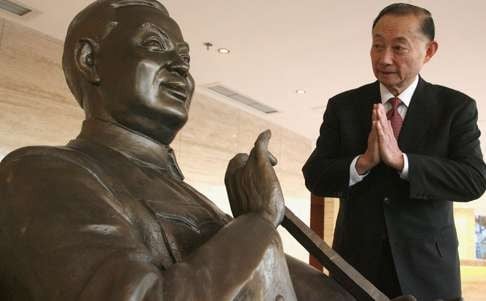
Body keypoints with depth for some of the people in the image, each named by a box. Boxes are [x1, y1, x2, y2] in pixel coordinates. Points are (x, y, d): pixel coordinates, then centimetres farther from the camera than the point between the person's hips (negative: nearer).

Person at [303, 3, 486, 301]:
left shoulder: (456, 106, -2)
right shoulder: (342, 106, 0)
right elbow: (314, 178, -5)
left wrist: (401, 160, -23)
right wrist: (363, 162, -22)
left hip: (426, 264, 0)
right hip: (356, 260, 1)